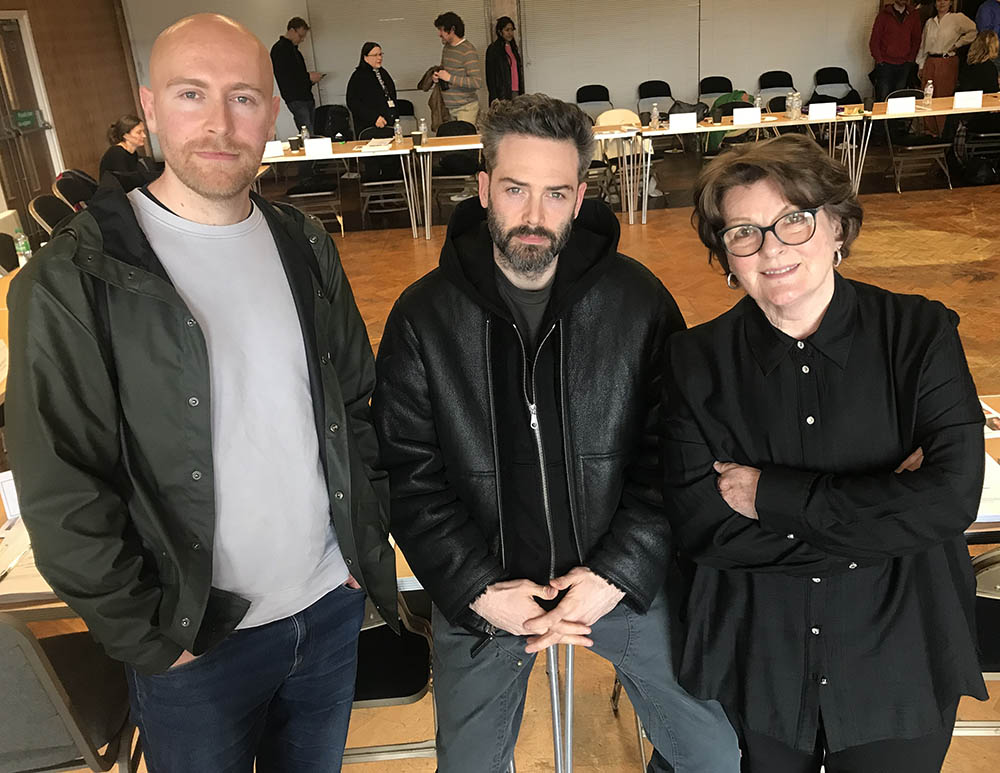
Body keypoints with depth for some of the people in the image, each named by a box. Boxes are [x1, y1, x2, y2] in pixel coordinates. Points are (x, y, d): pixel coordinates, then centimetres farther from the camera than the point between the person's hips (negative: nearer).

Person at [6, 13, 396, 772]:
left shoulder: (305, 247, 1)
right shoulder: (74, 279, -14)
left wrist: (369, 545, 3)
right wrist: (149, 638, -10)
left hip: (332, 607, 5)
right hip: (197, 646, -4)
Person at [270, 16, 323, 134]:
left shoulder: (294, 48, 23)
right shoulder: (279, 49, -6)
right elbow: (283, 77, -15)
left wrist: (310, 78, 9)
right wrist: (308, 77, -10)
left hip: (307, 97, 9)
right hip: (295, 99, -9)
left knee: (313, 133, 3)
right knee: (307, 135, -16)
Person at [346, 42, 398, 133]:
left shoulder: (383, 73, 19)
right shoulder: (358, 77, -5)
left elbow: (393, 97, 27)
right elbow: (353, 103, -14)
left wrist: (396, 117, 16)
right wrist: (374, 118, -22)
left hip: (390, 126, 7)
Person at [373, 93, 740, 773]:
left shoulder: (639, 301, -10)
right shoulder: (424, 317, -10)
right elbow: (410, 475, -9)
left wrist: (617, 573, -17)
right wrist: (478, 590, -16)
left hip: (624, 580, 1)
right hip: (478, 591, 0)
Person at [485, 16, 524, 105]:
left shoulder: (513, 47, 18)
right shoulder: (493, 49, -4)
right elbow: (490, 75, -8)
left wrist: (521, 93, 16)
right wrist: (494, 97, -16)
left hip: (516, 91, 6)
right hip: (502, 94, -6)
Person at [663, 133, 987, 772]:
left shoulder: (921, 332, -10)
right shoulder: (699, 360, -10)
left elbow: (953, 497, -20)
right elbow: (701, 528, -17)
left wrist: (771, 495, -20)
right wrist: (883, 510, -19)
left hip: (900, 663, 0)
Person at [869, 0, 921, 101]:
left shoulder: (914, 15, 7)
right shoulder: (883, 15, -2)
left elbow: (916, 39, 12)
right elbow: (874, 41, -1)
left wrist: (911, 59, 4)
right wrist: (879, 60, -5)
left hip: (904, 65, 3)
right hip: (885, 65, -3)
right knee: (882, 98, -4)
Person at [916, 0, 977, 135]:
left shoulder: (957, 18, 0)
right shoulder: (930, 22, 15)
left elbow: (974, 31, -4)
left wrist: (958, 44, -5)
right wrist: (921, 66, 15)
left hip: (948, 62, -5)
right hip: (930, 62, 5)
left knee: (944, 98, -6)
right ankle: (930, 131, 11)